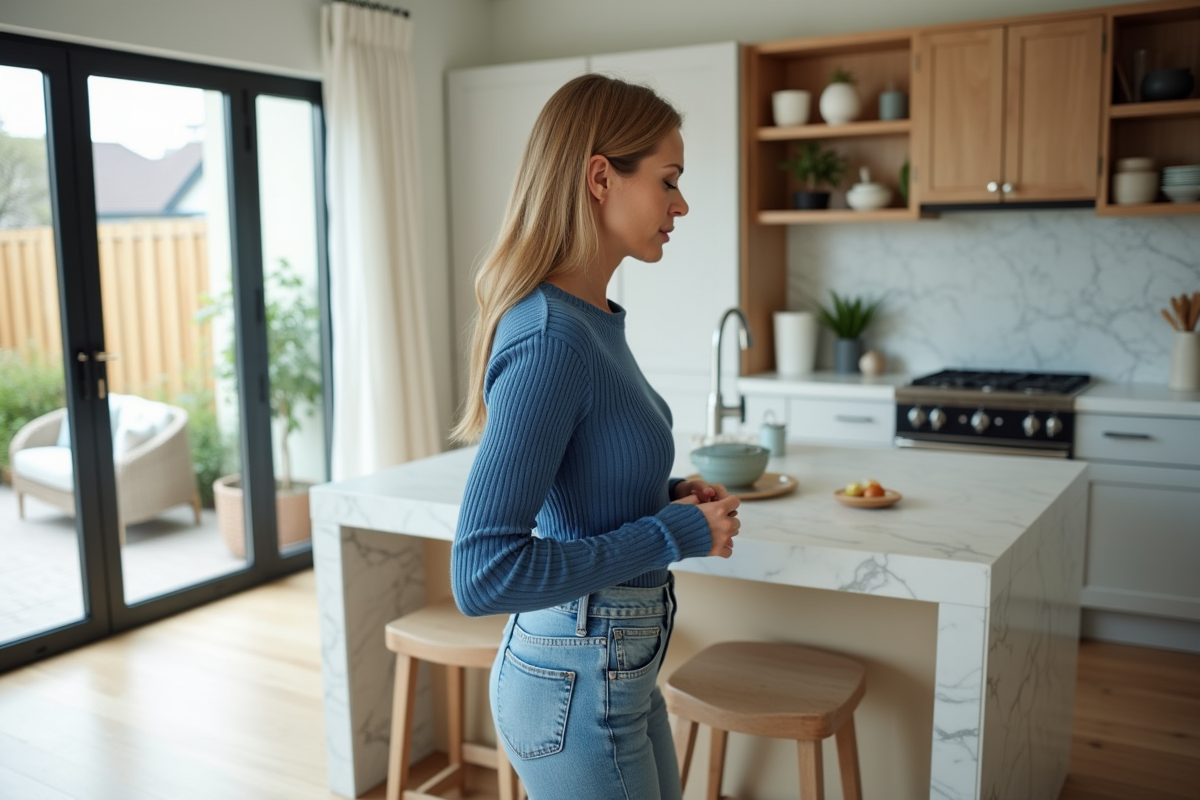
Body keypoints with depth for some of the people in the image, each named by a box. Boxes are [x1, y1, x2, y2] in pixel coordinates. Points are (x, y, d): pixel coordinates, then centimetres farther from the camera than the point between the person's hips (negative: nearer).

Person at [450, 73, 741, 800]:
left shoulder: (596, 318, 2)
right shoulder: (551, 339, -26)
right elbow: (483, 574, -29)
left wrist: (674, 497, -1)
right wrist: (673, 535, -21)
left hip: (619, 669, 9)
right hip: (578, 684, -9)